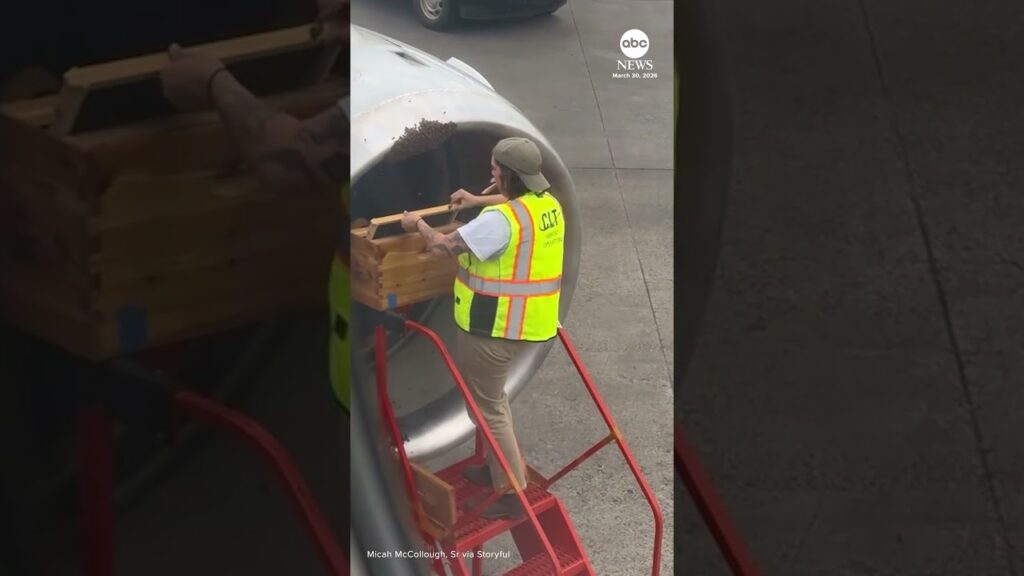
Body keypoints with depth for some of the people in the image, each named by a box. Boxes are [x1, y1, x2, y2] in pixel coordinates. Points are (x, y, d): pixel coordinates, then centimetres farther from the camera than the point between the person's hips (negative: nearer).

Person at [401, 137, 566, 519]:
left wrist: (418, 224, -2)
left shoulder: (500, 220, -27)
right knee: (493, 395, 26)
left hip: (496, 326, -9)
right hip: (528, 321, 9)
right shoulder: (548, 204, 2)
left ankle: (512, 493, 8)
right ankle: (500, 468, 39)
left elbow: (443, 248, -21)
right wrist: (479, 201, 30)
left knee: (486, 404, 3)